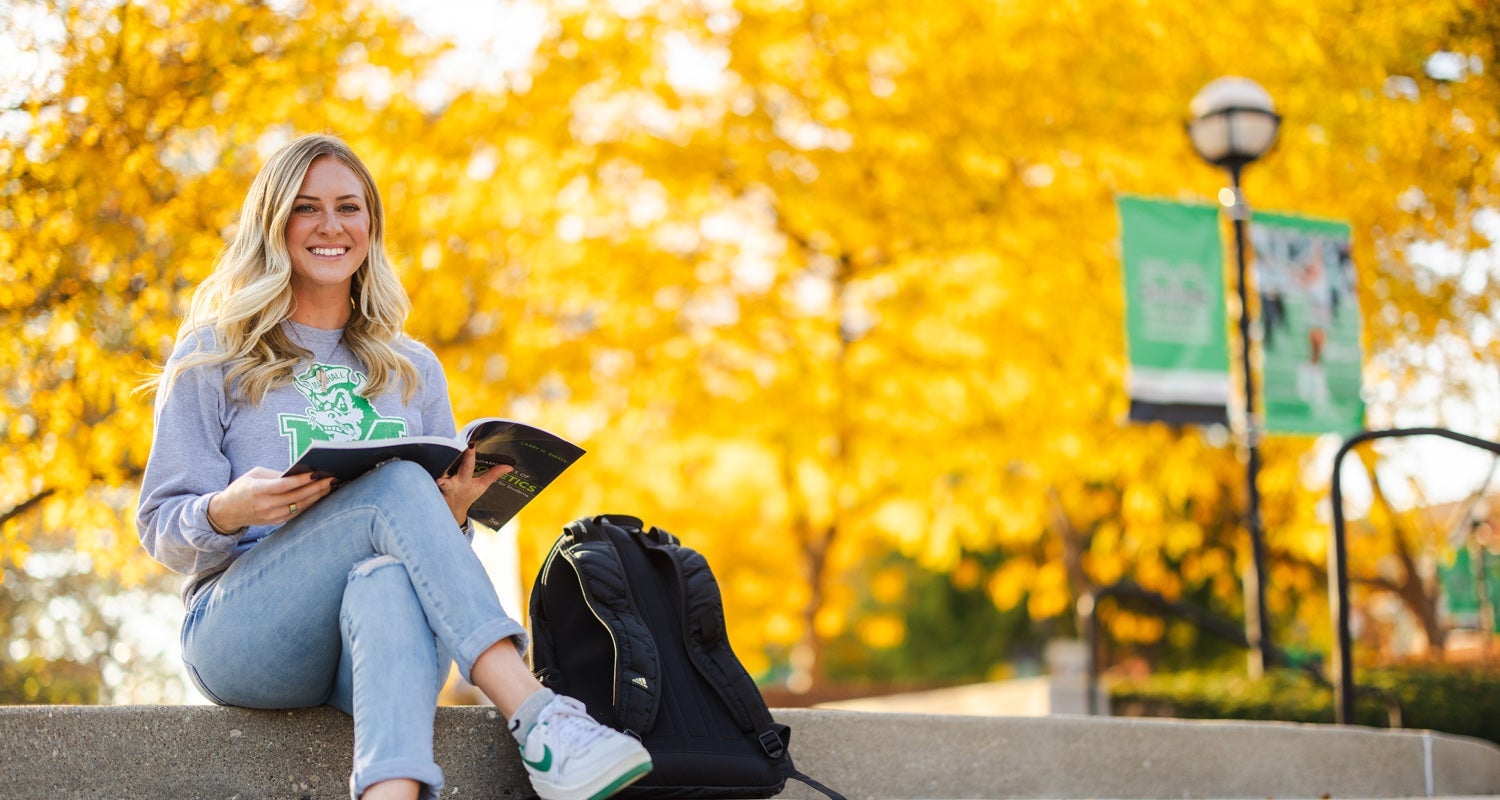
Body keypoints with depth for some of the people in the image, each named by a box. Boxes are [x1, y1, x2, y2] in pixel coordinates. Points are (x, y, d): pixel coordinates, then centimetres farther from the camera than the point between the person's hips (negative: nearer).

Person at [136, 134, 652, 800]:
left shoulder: (414, 372, 22)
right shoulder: (212, 358, 12)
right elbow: (161, 531, 8)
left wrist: (451, 516, -4)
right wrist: (226, 512, -16)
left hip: (372, 644, 2)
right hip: (240, 633, -2)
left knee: (388, 584, -38)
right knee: (396, 482, -30)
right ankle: (537, 723, -43)